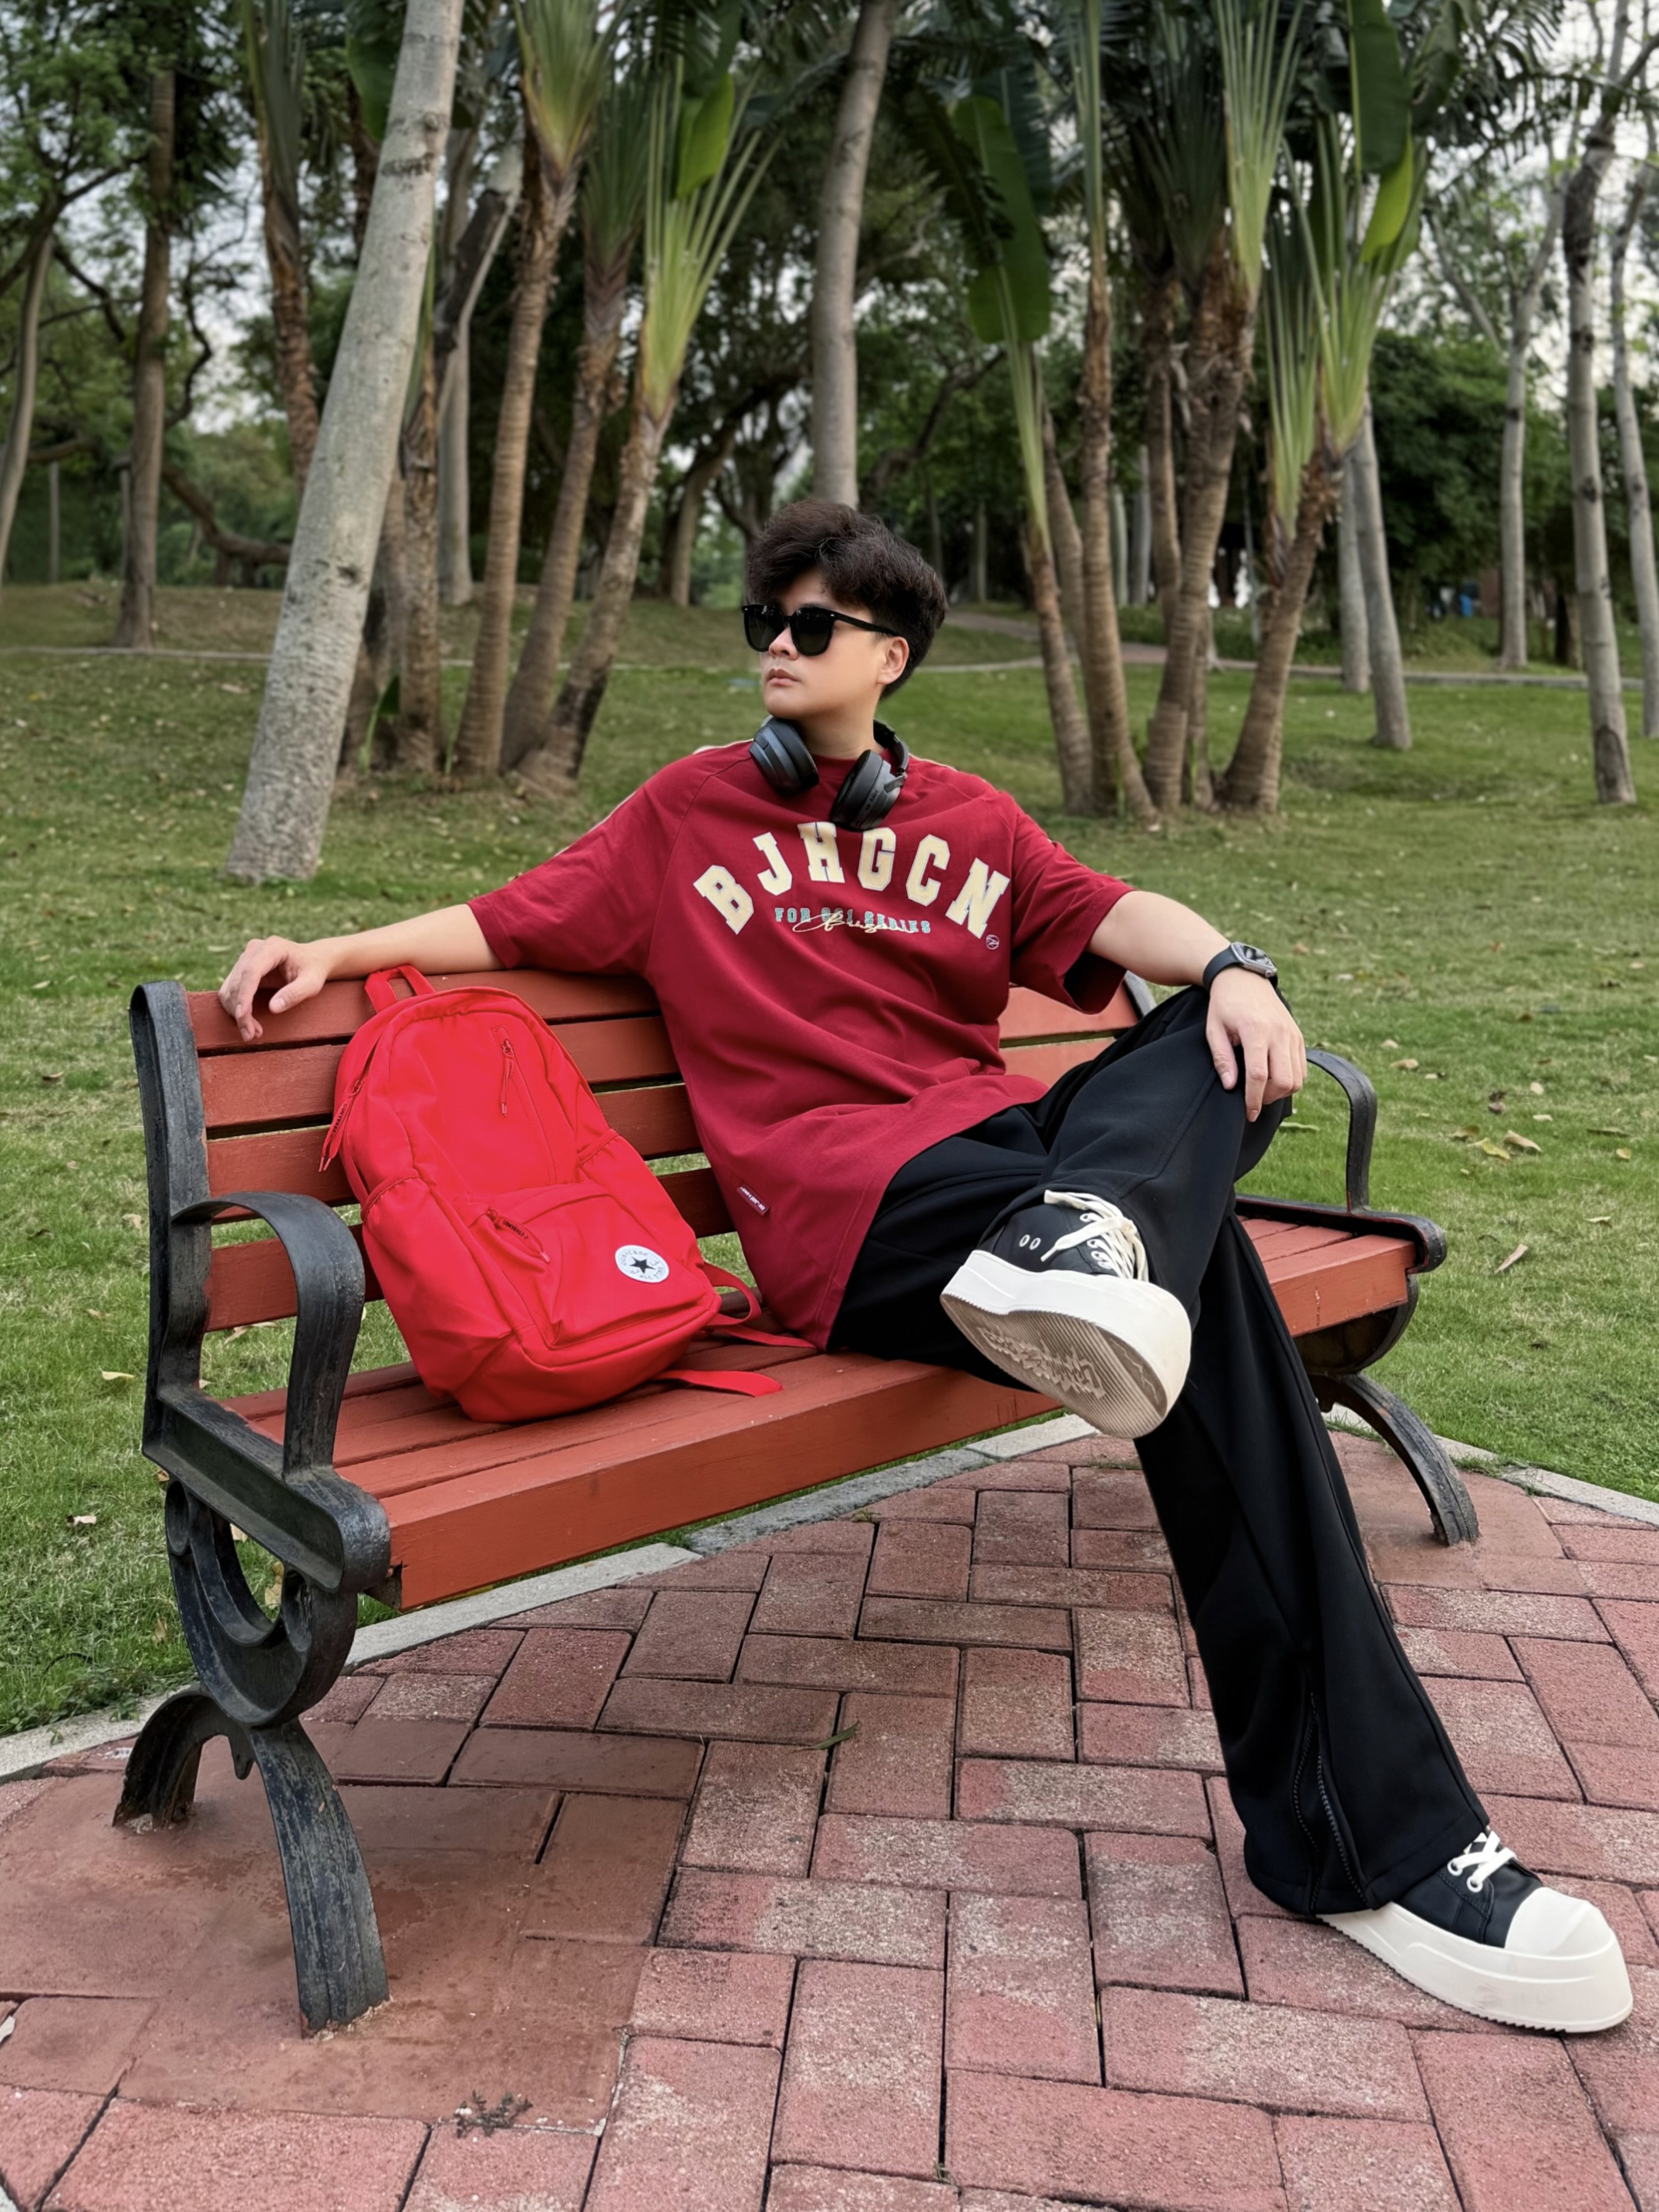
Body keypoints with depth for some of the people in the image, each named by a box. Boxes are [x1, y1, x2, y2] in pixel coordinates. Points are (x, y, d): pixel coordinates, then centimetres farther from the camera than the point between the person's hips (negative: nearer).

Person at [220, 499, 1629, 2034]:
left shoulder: (972, 822, 25)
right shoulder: (692, 812, 20)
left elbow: (1112, 915, 8)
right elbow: (513, 923, 16)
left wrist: (1232, 967, -15)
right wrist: (338, 950, 1)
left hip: (1006, 1138, 5)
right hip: (842, 1203, -4)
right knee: (1195, 1275, -28)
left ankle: (1081, 1236, -52)